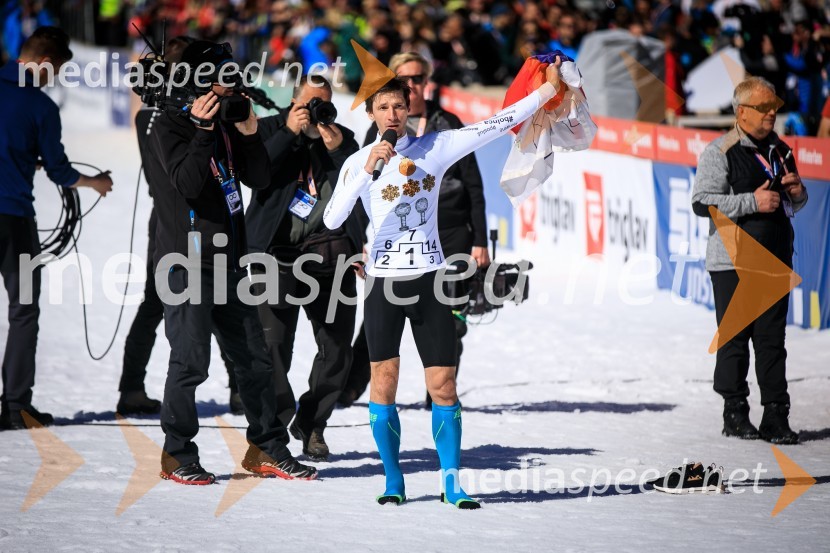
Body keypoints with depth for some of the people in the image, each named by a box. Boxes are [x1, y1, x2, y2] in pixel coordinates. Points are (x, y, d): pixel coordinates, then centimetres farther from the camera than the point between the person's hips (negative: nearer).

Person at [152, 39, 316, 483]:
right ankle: (177, 455, 3)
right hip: (186, 261, -7)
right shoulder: (172, 125, -6)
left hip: (227, 259, 7)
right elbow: (188, 183, -19)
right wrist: (203, 130, -23)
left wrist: (249, 133, -4)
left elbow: (260, 179, 8)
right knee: (190, 360, -9)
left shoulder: (225, 125, 14)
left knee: (255, 359, 9)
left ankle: (266, 449, 18)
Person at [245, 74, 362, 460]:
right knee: (273, 344, -11)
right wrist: (289, 133, -11)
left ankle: (311, 424, 18)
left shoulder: (343, 138, 15)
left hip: (332, 254, 3)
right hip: (279, 252, -3)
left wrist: (338, 150, -9)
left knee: (337, 348, 3)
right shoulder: (272, 130, 9)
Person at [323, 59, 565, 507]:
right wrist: (367, 170, -24)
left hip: (429, 279, 1)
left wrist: (548, 89, 1)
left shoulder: (435, 148, 3)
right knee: (383, 381, 0)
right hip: (383, 283, -1)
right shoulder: (358, 162, -1)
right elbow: (332, 219, -14)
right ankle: (393, 481, 10)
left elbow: (498, 124, 4)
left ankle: (451, 482, 5)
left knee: (443, 385, -2)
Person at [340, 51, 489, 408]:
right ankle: (349, 387, -2)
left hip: (452, 233, 1)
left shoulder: (449, 124, 7)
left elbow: (473, 186, 7)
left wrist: (480, 241, 1)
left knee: (450, 323, 1)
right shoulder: (382, 129, 7)